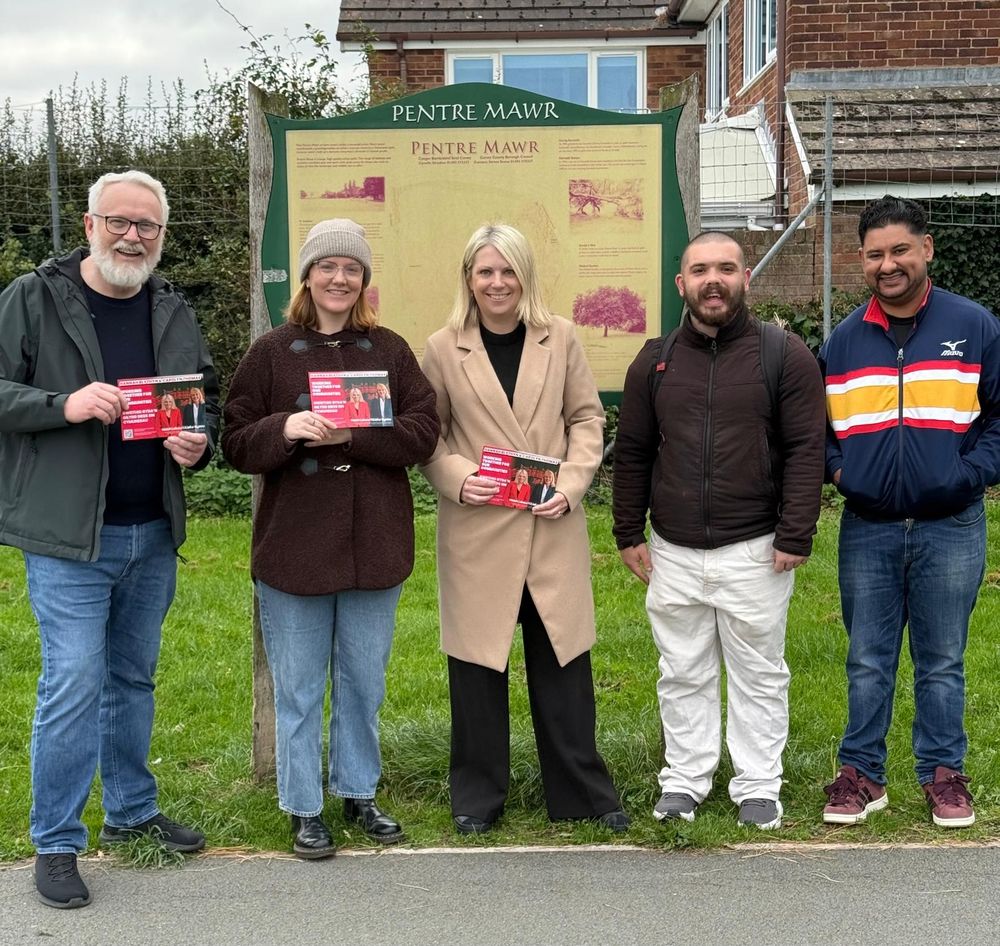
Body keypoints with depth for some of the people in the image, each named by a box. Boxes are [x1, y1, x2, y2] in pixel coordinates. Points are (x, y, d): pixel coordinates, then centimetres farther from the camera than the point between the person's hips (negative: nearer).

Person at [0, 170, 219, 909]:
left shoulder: (173, 312, 9)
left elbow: (208, 399, 14)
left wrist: (198, 445, -7)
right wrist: (63, 405, -24)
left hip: (154, 533, 5)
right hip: (69, 536, -5)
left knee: (134, 678, 16)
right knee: (74, 683, -5)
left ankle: (132, 811, 32)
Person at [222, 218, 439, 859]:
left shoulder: (390, 350, 4)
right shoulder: (272, 352, 0)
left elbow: (423, 432, -5)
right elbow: (237, 443, -3)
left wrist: (350, 435, -18)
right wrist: (287, 428, -22)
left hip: (375, 546, 2)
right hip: (294, 548, -2)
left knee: (364, 683, 15)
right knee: (299, 687, 9)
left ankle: (359, 793, 32)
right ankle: (304, 808, 23)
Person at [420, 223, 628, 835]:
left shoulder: (561, 339, 5)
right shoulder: (444, 349, 2)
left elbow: (588, 418, 8)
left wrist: (573, 482, -7)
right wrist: (457, 478, -12)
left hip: (553, 528, 1)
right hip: (477, 531, -1)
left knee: (564, 664, 6)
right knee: (477, 666, 6)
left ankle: (583, 790, 21)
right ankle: (478, 795, 22)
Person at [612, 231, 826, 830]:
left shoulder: (787, 356, -3)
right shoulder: (655, 361, 6)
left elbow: (805, 452, -6)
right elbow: (632, 454, 11)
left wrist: (795, 537, -11)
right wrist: (629, 534, 8)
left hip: (755, 551, -3)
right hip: (673, 553, 3)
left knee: (759, 674, 9)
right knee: (683, 674, 12)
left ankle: (759, 786, 22)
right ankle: (685, 779, 25)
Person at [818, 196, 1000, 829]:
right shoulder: (844, 340, 7)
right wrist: (837, 469, -1)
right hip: (868, 529, 2)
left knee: (943, 661, 9)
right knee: (867, 662, 10)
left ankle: (943, 773, 24)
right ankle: (862, 774, 22)